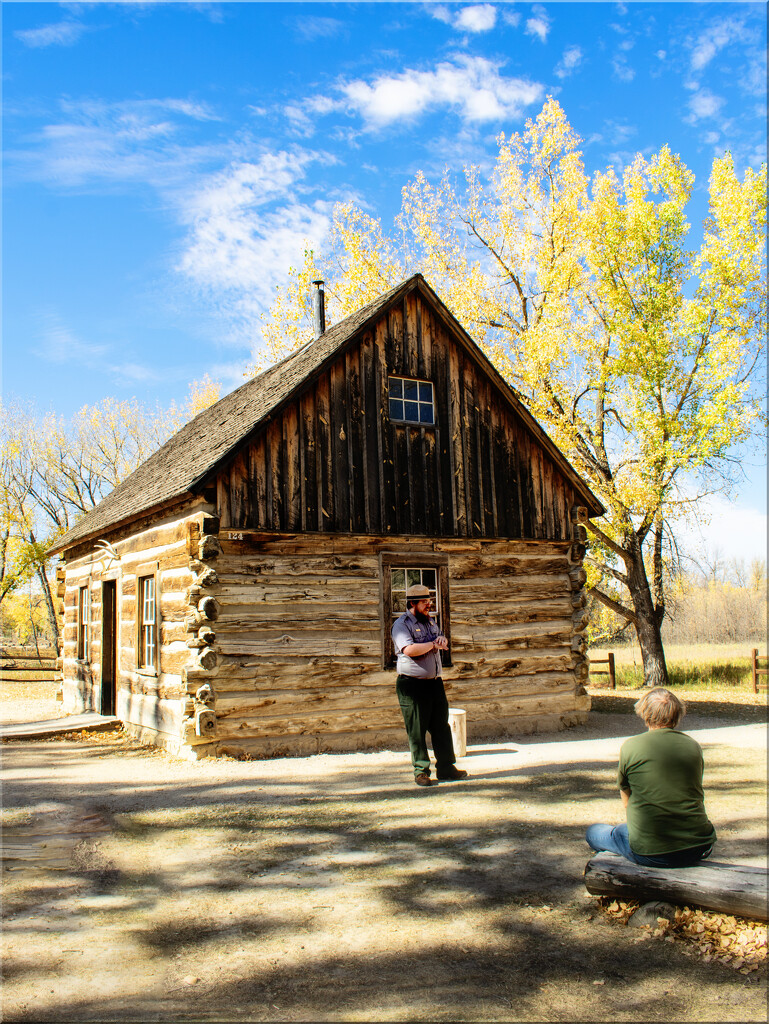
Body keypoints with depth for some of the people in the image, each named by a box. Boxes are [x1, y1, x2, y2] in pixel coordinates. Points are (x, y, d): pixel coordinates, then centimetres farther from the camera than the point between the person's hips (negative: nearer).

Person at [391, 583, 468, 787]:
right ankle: (421, 772, 10)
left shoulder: (429, 621, 16)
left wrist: (442, 639, 0)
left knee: (442, 726, 10)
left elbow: (443, 643, 25)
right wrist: (433, 644, -14)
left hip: (434, 682, 7)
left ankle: (446, 768, 19)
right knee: (417, 730, 0)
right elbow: (409, 649, -25)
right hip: (413, 684, -7)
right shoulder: (401, 625, -9)